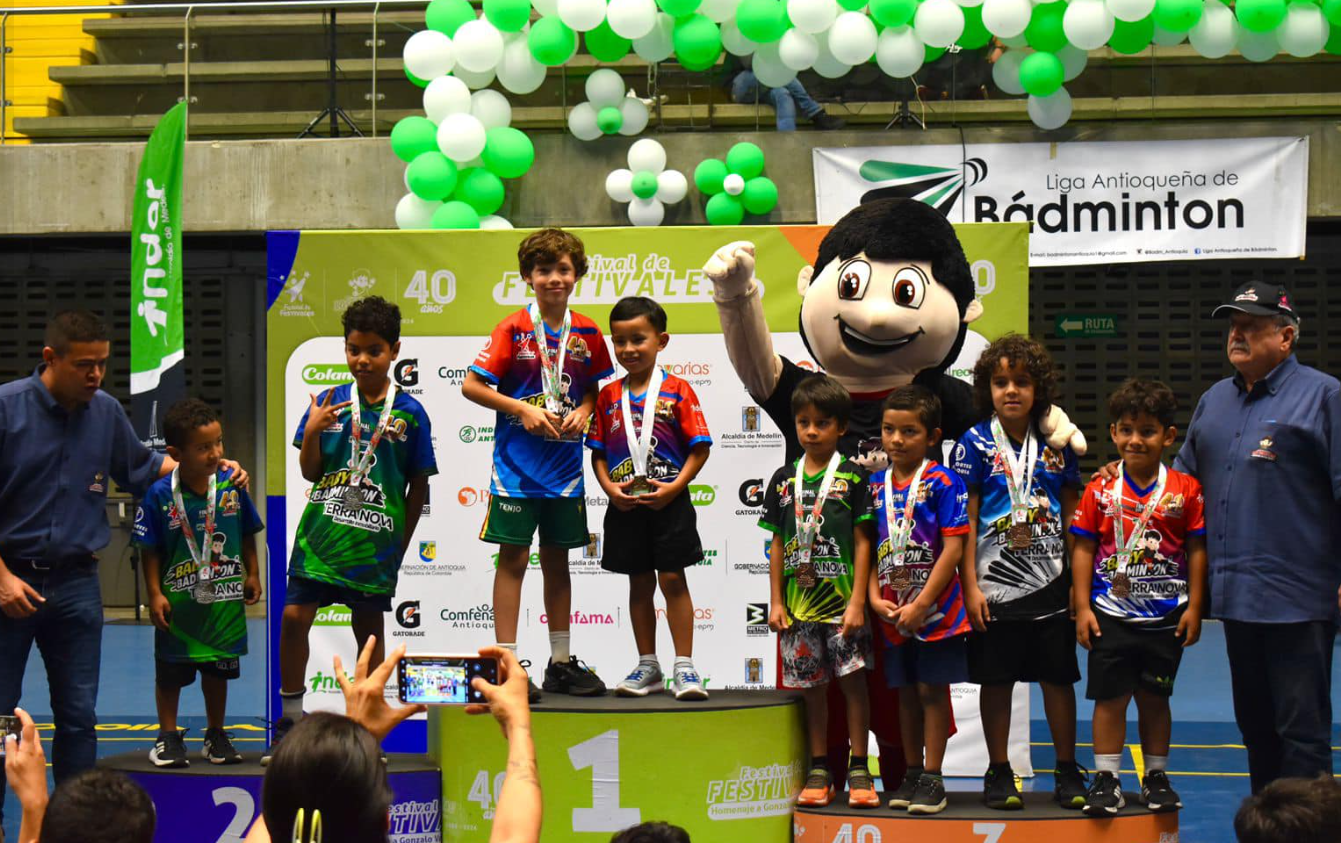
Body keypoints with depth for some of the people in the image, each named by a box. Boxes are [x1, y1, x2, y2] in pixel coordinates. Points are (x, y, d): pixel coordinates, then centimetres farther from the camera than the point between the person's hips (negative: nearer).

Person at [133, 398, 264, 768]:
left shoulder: (231, 485, -7)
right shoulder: (160, 495, -15)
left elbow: (246, 535, 7)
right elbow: (150, 550, -8)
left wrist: (252, 575, 6)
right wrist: (155, 594, -10)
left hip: (224, 599, 3)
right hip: (177, 600, -2)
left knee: (218, 670, 14)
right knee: (170, 673, 9)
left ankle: (216, 735, 29)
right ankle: (168, 737, 23)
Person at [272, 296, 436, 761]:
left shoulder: (409, 413, -3)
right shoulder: (328, 403, 2)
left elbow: (418, 485, 4)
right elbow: (310, 473, 3)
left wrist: (401, 541, 5)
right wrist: (312, 431, -14)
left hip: (374, 542, -1)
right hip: (321, 534, 1)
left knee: (368, 628, 8)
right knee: (294, 616, -7)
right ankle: (290, 719, 7)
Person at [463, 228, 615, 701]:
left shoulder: (587, 334, 4)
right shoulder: (513, 330, -7)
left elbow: (596, 388, 16)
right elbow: (471, 386, -8)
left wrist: (584, 410, -5)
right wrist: (522, 409, -16)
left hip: (565, 465, 4)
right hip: (517, 464, -4)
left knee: (557, 559, 13)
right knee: (513, 558, -2)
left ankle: (561, 663, 20)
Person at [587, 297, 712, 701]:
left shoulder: (677, 390, -3)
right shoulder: (609, 396, 7)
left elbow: (699, 447, -5)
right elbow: (598, 452, 8)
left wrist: (674, 486, -15)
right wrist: (610, 488, -8)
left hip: (667, 501, -3)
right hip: (625, 504, 3)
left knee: (673, 579, -4)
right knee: (639, 582, 10)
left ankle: (684, 668, 0)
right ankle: (647, 666, 18)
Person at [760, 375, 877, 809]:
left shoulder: (852, 477, -2)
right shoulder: (784, 480, 7)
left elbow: (862, 542, -4)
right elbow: (778, 544, 10)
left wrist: (858, 601, -9)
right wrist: (776, 602, 5)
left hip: (841, 600, -3)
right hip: (798, 604, 3)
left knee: (853, 680, -2)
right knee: (812, 686, 8)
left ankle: (858, 771, 5)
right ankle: (818, 771, 14)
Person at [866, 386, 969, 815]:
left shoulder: (943, 482, -9)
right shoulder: (876, 486, 6)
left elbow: (953, 549, -14)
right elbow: (868, 547, 9)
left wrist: (920, 605, -16)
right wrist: (875, 598, -5)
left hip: (935, 610, -5)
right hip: (892, 613, 5)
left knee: (932, 690, 0)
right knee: (906, 692, 13)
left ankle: (932, 779, 6)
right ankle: (911, 775, 21)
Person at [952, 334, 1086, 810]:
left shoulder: (1056, 444, 6)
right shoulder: (975, 445, -1)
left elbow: (1072, 516, 11)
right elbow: (965, 521, -2)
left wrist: (1079, 582, 7)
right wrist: (970, 586, -8)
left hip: (1050, 583, 2)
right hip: (995, 586, -2)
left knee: (1058, 677, 5)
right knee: (996, 680, 4)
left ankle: (1067, 772, 15)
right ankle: (999, 773, 15)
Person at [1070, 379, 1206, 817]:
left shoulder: (1185, 490, -2)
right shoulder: (1100, 489, -1)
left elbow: (1197, 549, 1)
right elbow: (1083, 548, 1)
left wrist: (1194, 607, -2)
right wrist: (1082, 607, -4)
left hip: (1166, 616, 0)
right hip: (1111, 614, 0)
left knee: (1155, 697, 11)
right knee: (1110, 697, 1)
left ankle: (1157, 777, 22)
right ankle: (1106, 779, 8)